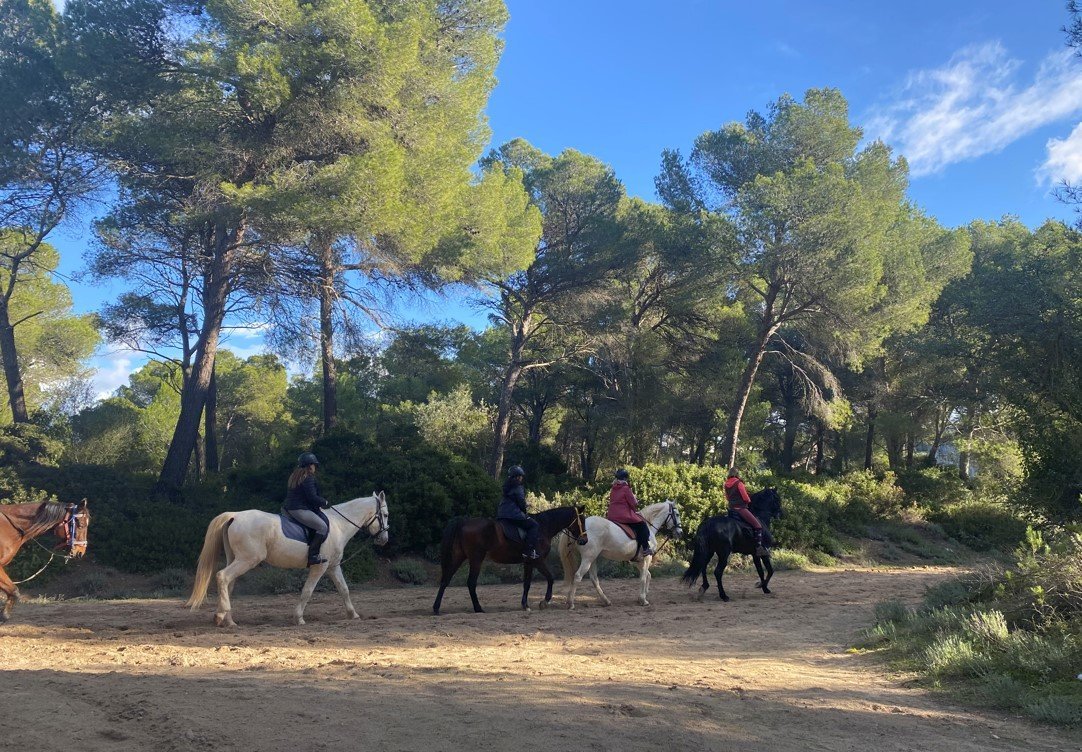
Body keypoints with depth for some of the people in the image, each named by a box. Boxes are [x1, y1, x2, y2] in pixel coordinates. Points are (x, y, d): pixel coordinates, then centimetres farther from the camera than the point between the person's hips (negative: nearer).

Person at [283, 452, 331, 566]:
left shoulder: (294, 476, 17)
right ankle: (312, 556, -19)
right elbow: (312, 497, -18)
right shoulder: (308, 478, -14)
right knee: (323, 527, -12)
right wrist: (325, 502, 0)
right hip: (300, 510, -11)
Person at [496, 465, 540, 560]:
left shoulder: (507, 486, 20)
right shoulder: (518, 487, -6)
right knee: (534, 525, -7)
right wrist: (525, 512, 10)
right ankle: (530, 551, -18)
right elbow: (521, 502, -8)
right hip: (513, 515, -9)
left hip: (502, 514, 9)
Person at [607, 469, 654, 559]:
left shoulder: (613, 489, 12)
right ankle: (645, 549, 1)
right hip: (624, 516, -9)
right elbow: (634, 504, -10)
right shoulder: (626, 489, -11)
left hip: (611, 516, 9)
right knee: (642, 525, 3)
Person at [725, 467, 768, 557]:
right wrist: (749, 501, 9)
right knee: (758, 525, -13)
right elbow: (745, 497, -11)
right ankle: (759, 548, -24)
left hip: (731, 509, 9)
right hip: (740, 508, -8)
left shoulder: (726, 485, 9)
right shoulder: (739, 483, -12)